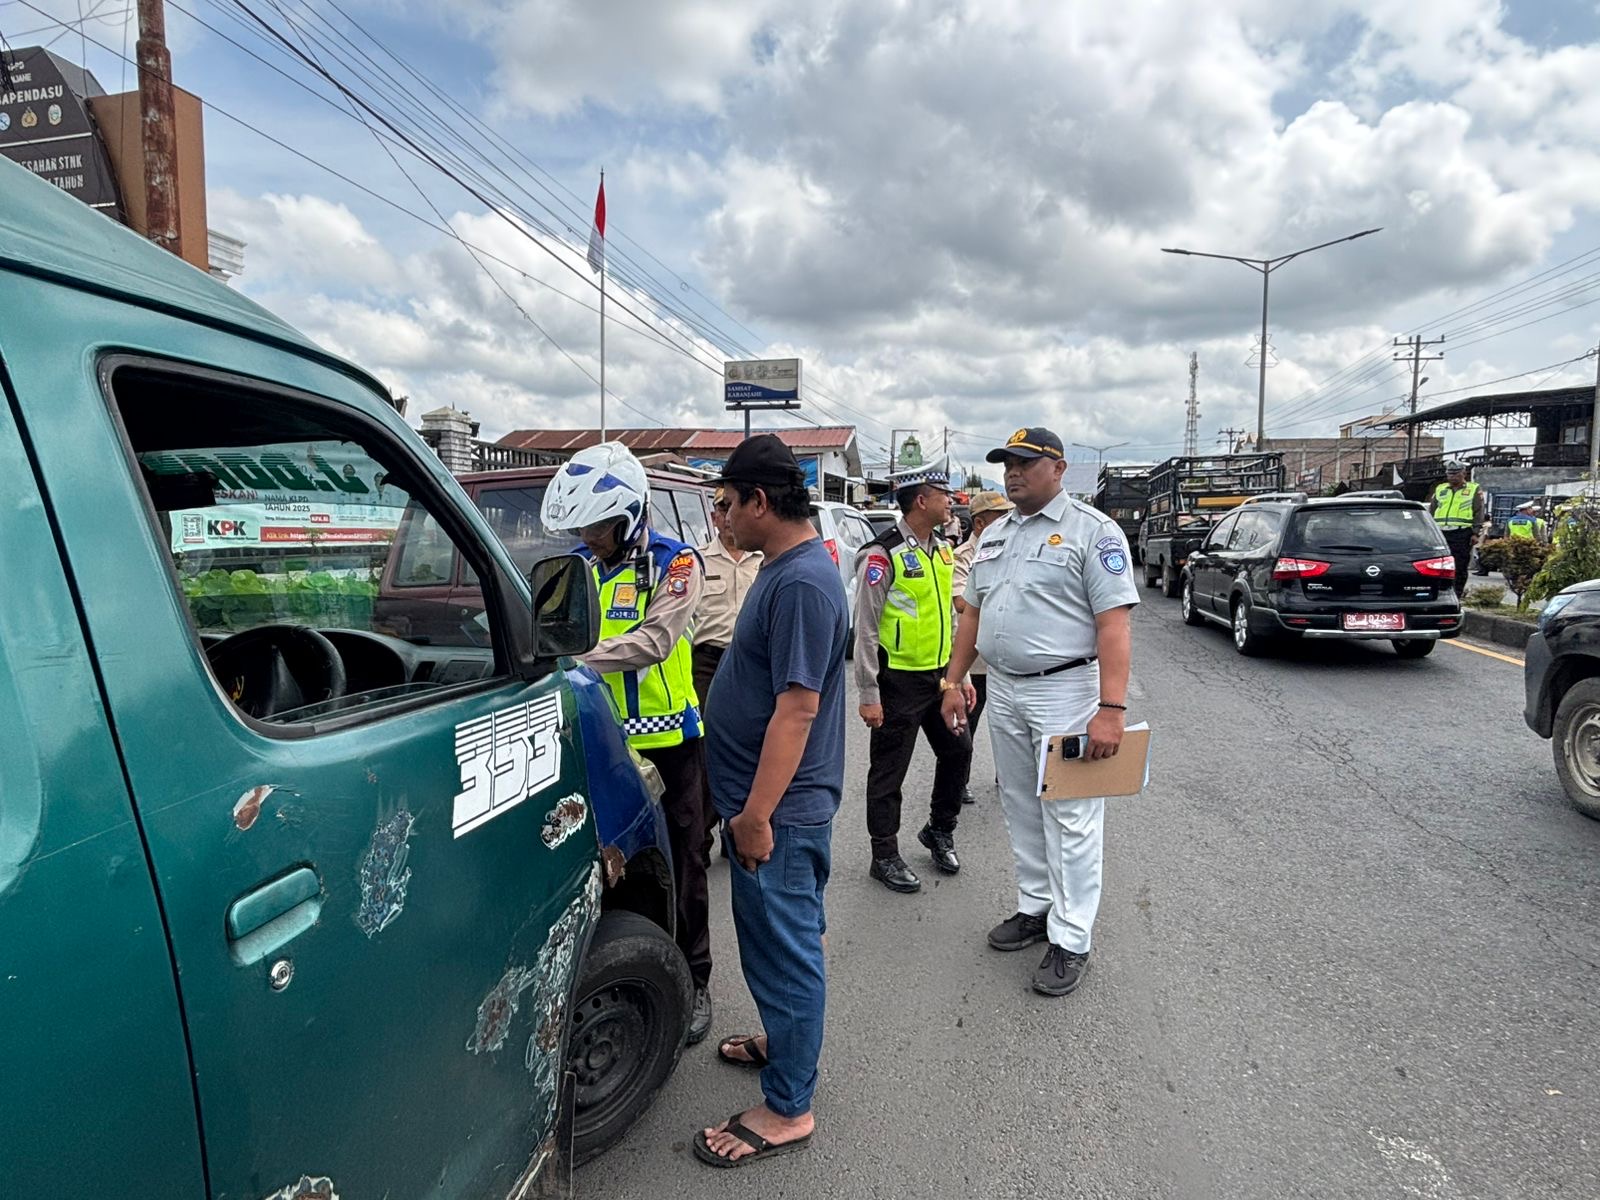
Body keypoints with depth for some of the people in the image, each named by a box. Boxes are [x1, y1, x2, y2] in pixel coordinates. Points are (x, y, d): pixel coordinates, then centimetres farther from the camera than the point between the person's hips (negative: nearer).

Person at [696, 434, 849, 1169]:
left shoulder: (803, 582, -23)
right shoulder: (785, 568, 9)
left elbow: (798, 707, -26)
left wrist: (756, 813, -23)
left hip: (779, 808, -10)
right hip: (768, 800, 10)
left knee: (784, 948, 4)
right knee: (782, 939, 24)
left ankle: (788, 1110, 21)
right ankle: (785, 1039, 44)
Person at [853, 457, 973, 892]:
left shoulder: (943, 547, 9)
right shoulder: (883, 555, -17)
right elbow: (865, 628, -16)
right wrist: (868, 695, -16)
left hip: (940, 674, 8)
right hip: (899, 680, -8)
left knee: (958, 751, 16)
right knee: (889, 771, 4)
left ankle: (940, 831, 38)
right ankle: (885, 857, 20)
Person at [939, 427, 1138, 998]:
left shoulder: (1092, 530, -10)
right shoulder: (994, 534, 13)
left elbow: (1114, 623, -17)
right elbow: (973, 612, 18)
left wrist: (1111, 708, -24)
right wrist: (953, 681, 12)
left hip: (1064, 692, -7)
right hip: (1003, 690, 7)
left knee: (1070, 818, 0)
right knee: (1020, 809, 16)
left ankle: (1070, 940, 12)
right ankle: (1035, 907, 32)